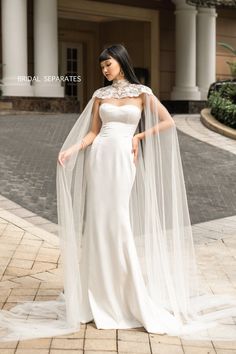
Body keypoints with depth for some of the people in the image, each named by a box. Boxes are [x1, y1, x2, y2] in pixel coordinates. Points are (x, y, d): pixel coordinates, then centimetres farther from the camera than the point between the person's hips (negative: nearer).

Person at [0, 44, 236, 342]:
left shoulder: (142, 93, 3)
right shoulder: (100, 95, 11)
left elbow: (168, 122, 5)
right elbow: (92, 132, 9)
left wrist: (139, 136, 0)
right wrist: (70, 150, -5)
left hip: (123, 158, -3)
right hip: (98, 157, 3)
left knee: (118, 222, -7)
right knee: (99, 221, 2)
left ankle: (133, 295, 6)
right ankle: (102, 293, 12)